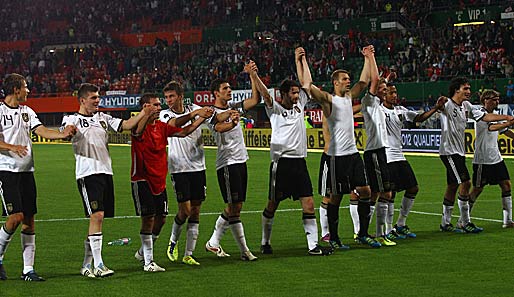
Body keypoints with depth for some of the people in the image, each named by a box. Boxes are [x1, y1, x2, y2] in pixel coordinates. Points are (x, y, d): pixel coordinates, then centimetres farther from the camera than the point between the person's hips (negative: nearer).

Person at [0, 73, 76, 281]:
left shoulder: (27, 112, 15)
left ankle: (28, 269, 6)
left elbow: (42, 131, 4)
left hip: (26, 171, 6)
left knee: (29, 219, 3)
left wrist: (62, 134, -14)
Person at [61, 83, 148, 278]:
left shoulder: (102, 118, 19)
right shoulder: (72, 119, 3)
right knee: (97, 215, -17)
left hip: (106, 172, 6)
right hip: (87, 173, -6)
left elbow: (125, 125, 14)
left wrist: (144, 113, 1)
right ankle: (98, 264, -17)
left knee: (97, 218, 7)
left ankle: (86, 265, 15)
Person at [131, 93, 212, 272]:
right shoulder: (141, 125, -12)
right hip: (142, 179, -7)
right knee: (148, 218, -9)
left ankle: (143, 252, 31)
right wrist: (147, 115, -55)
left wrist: (202, 118, 3)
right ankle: (148, 262, -3)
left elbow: (183, 132, 13)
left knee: (160, 218, 11)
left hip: (159, 181, 7)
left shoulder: (162, 126, 10)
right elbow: (138, 132, -35)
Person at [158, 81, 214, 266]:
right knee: (185, 209, -8)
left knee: (195, 211, 2)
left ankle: (188, 254, 9)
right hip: (179, 168, -3)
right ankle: (173, 242, 19)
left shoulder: (194, 109, 7)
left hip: (198, 166, 3)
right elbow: (174, 124, -24)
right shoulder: (165, 115, -2)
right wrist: (194, 114, -38)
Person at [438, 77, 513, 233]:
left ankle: (445, 223, 20)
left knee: (452, 186, 12)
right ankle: (465, 223, -8)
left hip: (460, 152, 9)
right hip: (449, 151, -9)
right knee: (465, 183, -14)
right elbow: (440, 107, -32)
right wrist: (439, 105, -55)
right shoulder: (447, 105, -13)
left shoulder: (467, 106, 11)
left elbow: (485, 116, 10)